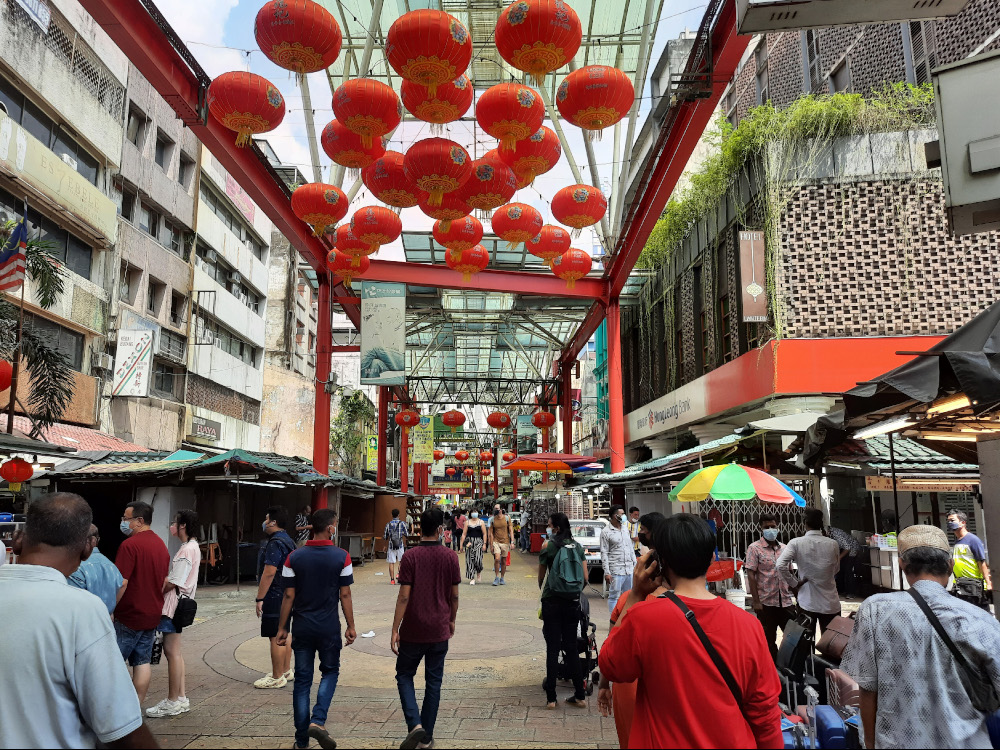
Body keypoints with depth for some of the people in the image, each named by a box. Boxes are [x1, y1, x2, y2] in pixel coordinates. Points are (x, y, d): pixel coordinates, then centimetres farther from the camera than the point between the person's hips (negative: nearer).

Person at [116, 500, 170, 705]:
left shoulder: (130, 544, -16)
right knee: (143, 661, 10)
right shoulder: (161, 544, 11)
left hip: (130, 615, -7)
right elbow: (165, 580, 17)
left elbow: (121, 582, -21)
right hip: (153, 614, 8)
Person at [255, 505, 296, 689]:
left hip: (275, 596, -11)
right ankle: (286, 671, 27)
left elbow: (269, 572, -24)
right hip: (287, 594, 11)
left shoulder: (275, 543, -19)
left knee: (276, 637, -4)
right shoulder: (288, 540, 13)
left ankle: (277, 678, 2)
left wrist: (260, 598, -20)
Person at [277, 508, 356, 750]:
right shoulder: (341, 557, -10)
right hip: (329, 627, -2)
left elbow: (289, 596, -3)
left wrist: (282, 628, 7)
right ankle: (318, 720, -1)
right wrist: (351, 626, 3)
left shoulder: (294, 557, -4)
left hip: (302, 627, 2)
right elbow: (345, 595, -6)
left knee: (302, 680, 12)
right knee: (330, 671, 18)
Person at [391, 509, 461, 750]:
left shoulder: (411, 557, -12)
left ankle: (415, 724, -4)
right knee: (433, 682, 12)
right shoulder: (450, 557, -3)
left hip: (413, 630, -2)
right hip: (439, 630, 2)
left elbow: (404, 596, -13)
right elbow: (454, 595, 3)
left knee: (404, 676, 14)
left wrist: (395, 630, -7)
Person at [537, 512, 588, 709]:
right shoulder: (578, 547, 4)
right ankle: (580, 696, 14)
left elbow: (541, 576, 2)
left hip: (552, 602, -4)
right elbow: (585, 578, 6)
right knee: (571, 648, 12)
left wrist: (541, 588, 22)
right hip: (573, 603, 4)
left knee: (552, 649, 3)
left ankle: (550, 697, 8)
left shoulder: (549, 546, -7)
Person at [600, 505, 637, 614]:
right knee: (614, 597, -2)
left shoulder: (625, 529, 13)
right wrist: (607, 572, -13)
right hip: (616, 571, -6)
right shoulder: (606, 532, -6)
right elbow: (604, 553, -8)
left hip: (629, 569, 6)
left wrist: (635, 564, 13)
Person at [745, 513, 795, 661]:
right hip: (766, 602, -4)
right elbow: (751, 575, -9)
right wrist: (756, 601, -14)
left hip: (785, 601, 4)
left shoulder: (784, 548, 10)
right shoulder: (754, 548, -5)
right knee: (769, 639, 7)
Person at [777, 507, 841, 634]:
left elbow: (780, 565, -20)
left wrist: (793, 583, -7)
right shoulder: (833, 544, -4)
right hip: (830, 603, 1)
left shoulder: (796, 543, -10)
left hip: (807, 603, -1)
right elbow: (836, 569, 11)